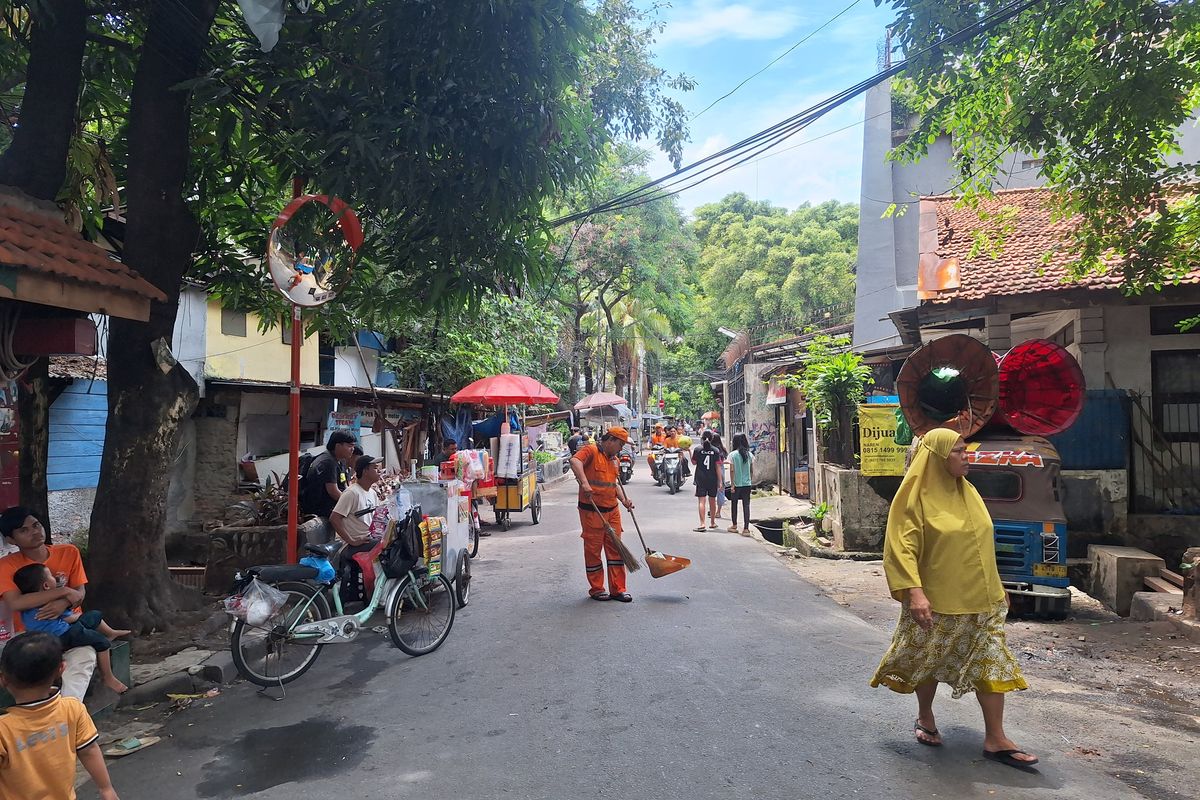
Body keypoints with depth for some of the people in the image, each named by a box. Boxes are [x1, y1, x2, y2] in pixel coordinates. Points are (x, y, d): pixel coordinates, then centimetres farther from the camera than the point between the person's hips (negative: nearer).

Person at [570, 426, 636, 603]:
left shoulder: (614, 459, 17)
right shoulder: (591, 450, -10)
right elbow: (574, 461, -29)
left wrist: (624, 499, 8)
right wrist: (584, 483, -41)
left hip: (612, 510, 8)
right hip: (592, 511, -8)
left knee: (615, 548, 8)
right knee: (593, 549, 4)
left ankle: (617, 589, 17)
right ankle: (596, 589, 17)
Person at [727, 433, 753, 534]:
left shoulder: (732, 454, -8)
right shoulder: (749, 454, 2)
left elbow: (732, 470, -11)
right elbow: (751, 469, 6)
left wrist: (732, 484, -8)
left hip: (737, 483, -2)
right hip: (747, 483, 2)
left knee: (734, 504, 15)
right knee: (746, 505, 2)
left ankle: (734, 526, 26)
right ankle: (746, 529, -3)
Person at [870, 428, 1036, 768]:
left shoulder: (967, 491, 7)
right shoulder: (917, 494, -14)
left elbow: (981, 540, 18)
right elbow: (901, 546, -18)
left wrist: (994, 589, 19)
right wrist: (914, 592, -27)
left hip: (980, 599, 6)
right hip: (935, 600, -6)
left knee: (991, 662, 3)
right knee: (929, 661, 11)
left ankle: (995, 739, 12)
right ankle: (924, 718, 33)